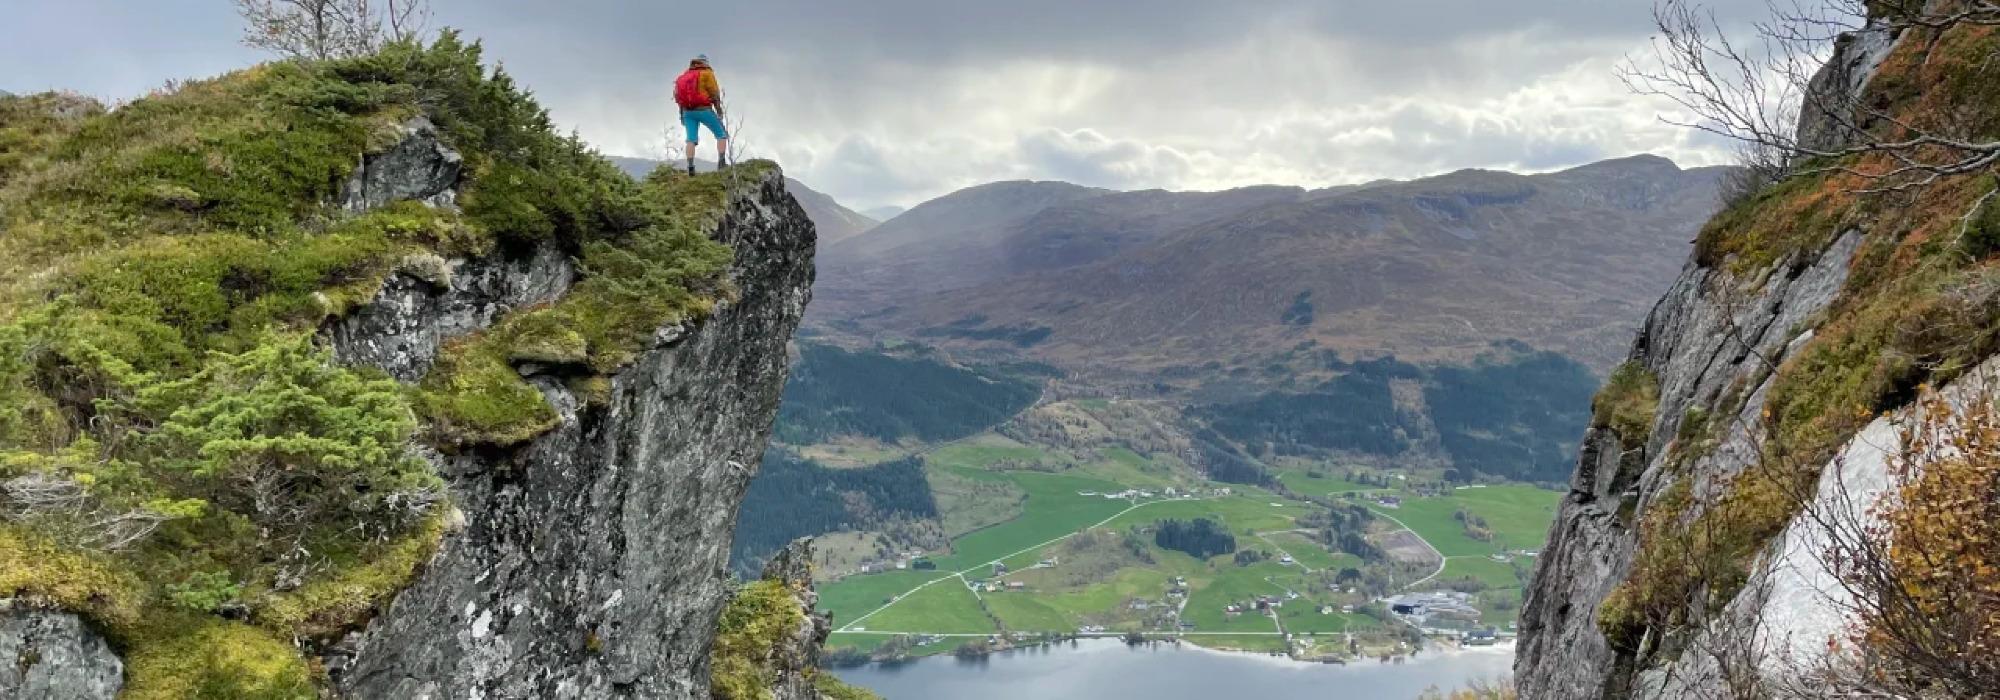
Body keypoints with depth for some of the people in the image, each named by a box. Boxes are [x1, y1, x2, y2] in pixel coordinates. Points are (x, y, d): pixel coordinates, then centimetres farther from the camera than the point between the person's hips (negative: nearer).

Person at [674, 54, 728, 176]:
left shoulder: (685, 75, 17)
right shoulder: (707, 73, 0)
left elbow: (678, 95, 16)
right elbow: (714, 92, -7)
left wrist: (682, 115, 19)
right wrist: (719, 110, -1)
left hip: (687, 111, 5)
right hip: (703, 110, -5)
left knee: (691, 139, 4)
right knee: (722, 134, 6)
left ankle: (690, 167, -9)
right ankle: (722, 162, -6)